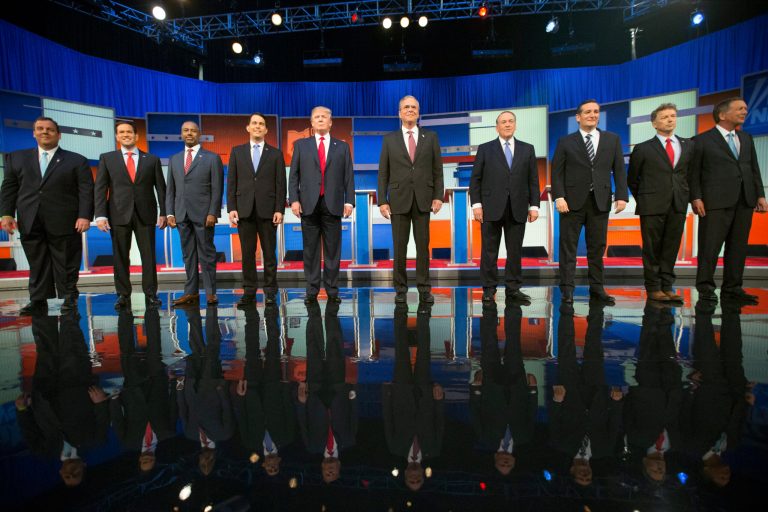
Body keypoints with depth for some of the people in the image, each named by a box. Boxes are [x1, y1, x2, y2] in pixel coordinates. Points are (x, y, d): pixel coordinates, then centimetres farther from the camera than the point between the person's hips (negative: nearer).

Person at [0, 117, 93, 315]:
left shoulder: (77, 161, 5)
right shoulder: (17, 158, 16)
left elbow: (86, 191, -3)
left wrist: (85, 216, -14)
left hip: (64, 223, -3)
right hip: (30, 223, 3)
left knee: (66, 264, 3)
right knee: (37, 264, 6)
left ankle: (69, 299, 11)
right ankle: (38, 300, 12)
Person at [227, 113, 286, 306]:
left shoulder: (275, 153, 7)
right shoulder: (237, 151, 11)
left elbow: (280, 184, 2)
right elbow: (231, 182, 7)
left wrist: (279, 210, -6)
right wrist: (231, 208, -2)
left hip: (267, 209, -1)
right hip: (244, 209, 1)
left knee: (269, 252, 2)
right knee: (247, 253, 4)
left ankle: (270, 292, 10)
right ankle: (249, 291, 12)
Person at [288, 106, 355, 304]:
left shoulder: (342, 146, 12)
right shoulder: (301, 145, 12)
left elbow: (348, 176, 7)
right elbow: (294, 175, 7)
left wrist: (349, 201, -3)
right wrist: (294, 199, -4)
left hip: (333, 204, 0)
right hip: (309, 204, 0)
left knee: (333, 250, 3)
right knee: (310, 250, 4)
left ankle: (332, 291, 12)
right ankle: (312, 291, 12)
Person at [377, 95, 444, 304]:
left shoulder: (431, 137, 8)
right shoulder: (389, 139, 7)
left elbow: (437, 170, 6)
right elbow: (383, 173, 4)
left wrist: (438, 196, -4)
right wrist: (382, 201, -3)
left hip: (423, 199, 1)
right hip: (399, 200, 0)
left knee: (423, 245, 4)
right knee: (399, 246, 3)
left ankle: (424, 289, 13)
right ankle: (400, 289, 14)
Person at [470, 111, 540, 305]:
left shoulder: (527, 149, 11)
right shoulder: (485, 149, 6)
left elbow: (533, 179, 9)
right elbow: (475, 179, 2)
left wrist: (534, 205, 2)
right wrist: (476, 204, -7)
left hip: (517, 209, 2)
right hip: (491, 208, -2)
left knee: (515, 251, 5)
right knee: (489, 251, 2)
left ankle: (513, 288, 15)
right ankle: (489, 289, 10)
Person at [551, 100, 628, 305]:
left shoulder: (612, 140, 11)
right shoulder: (566, 142, 4)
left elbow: (619, 170, 8)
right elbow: (557, 172, -1)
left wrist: (621, 196, -2)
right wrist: (559, 197, -12)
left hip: (600, 201, 3)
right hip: (573, 201, -2)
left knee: (597, 247, 8)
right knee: (568, 247, -1)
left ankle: (597, 287, 18)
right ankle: (567, 288, 5)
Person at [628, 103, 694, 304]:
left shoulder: (688, 146, 11)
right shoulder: (643, 149, 0)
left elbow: (689, 174, 16)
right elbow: (632, 180, 7)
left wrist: (685, 197, 9)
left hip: (678, 206, 4)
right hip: (652, 206, -3)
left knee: (671, 249, 7)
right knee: (652, 249, 2)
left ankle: (667, 286, 16)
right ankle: (653, 288, 10)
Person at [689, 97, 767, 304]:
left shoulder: (746, 138, 19)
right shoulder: (702, 140, 1)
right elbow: (693, 172, -3)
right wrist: (696, 198, -12)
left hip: (744, 201, 6)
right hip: (716, 201, -6)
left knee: (738, 246, 7)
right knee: (710, 245, -5)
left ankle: (732, 287, 14)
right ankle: (705, 287, 4)